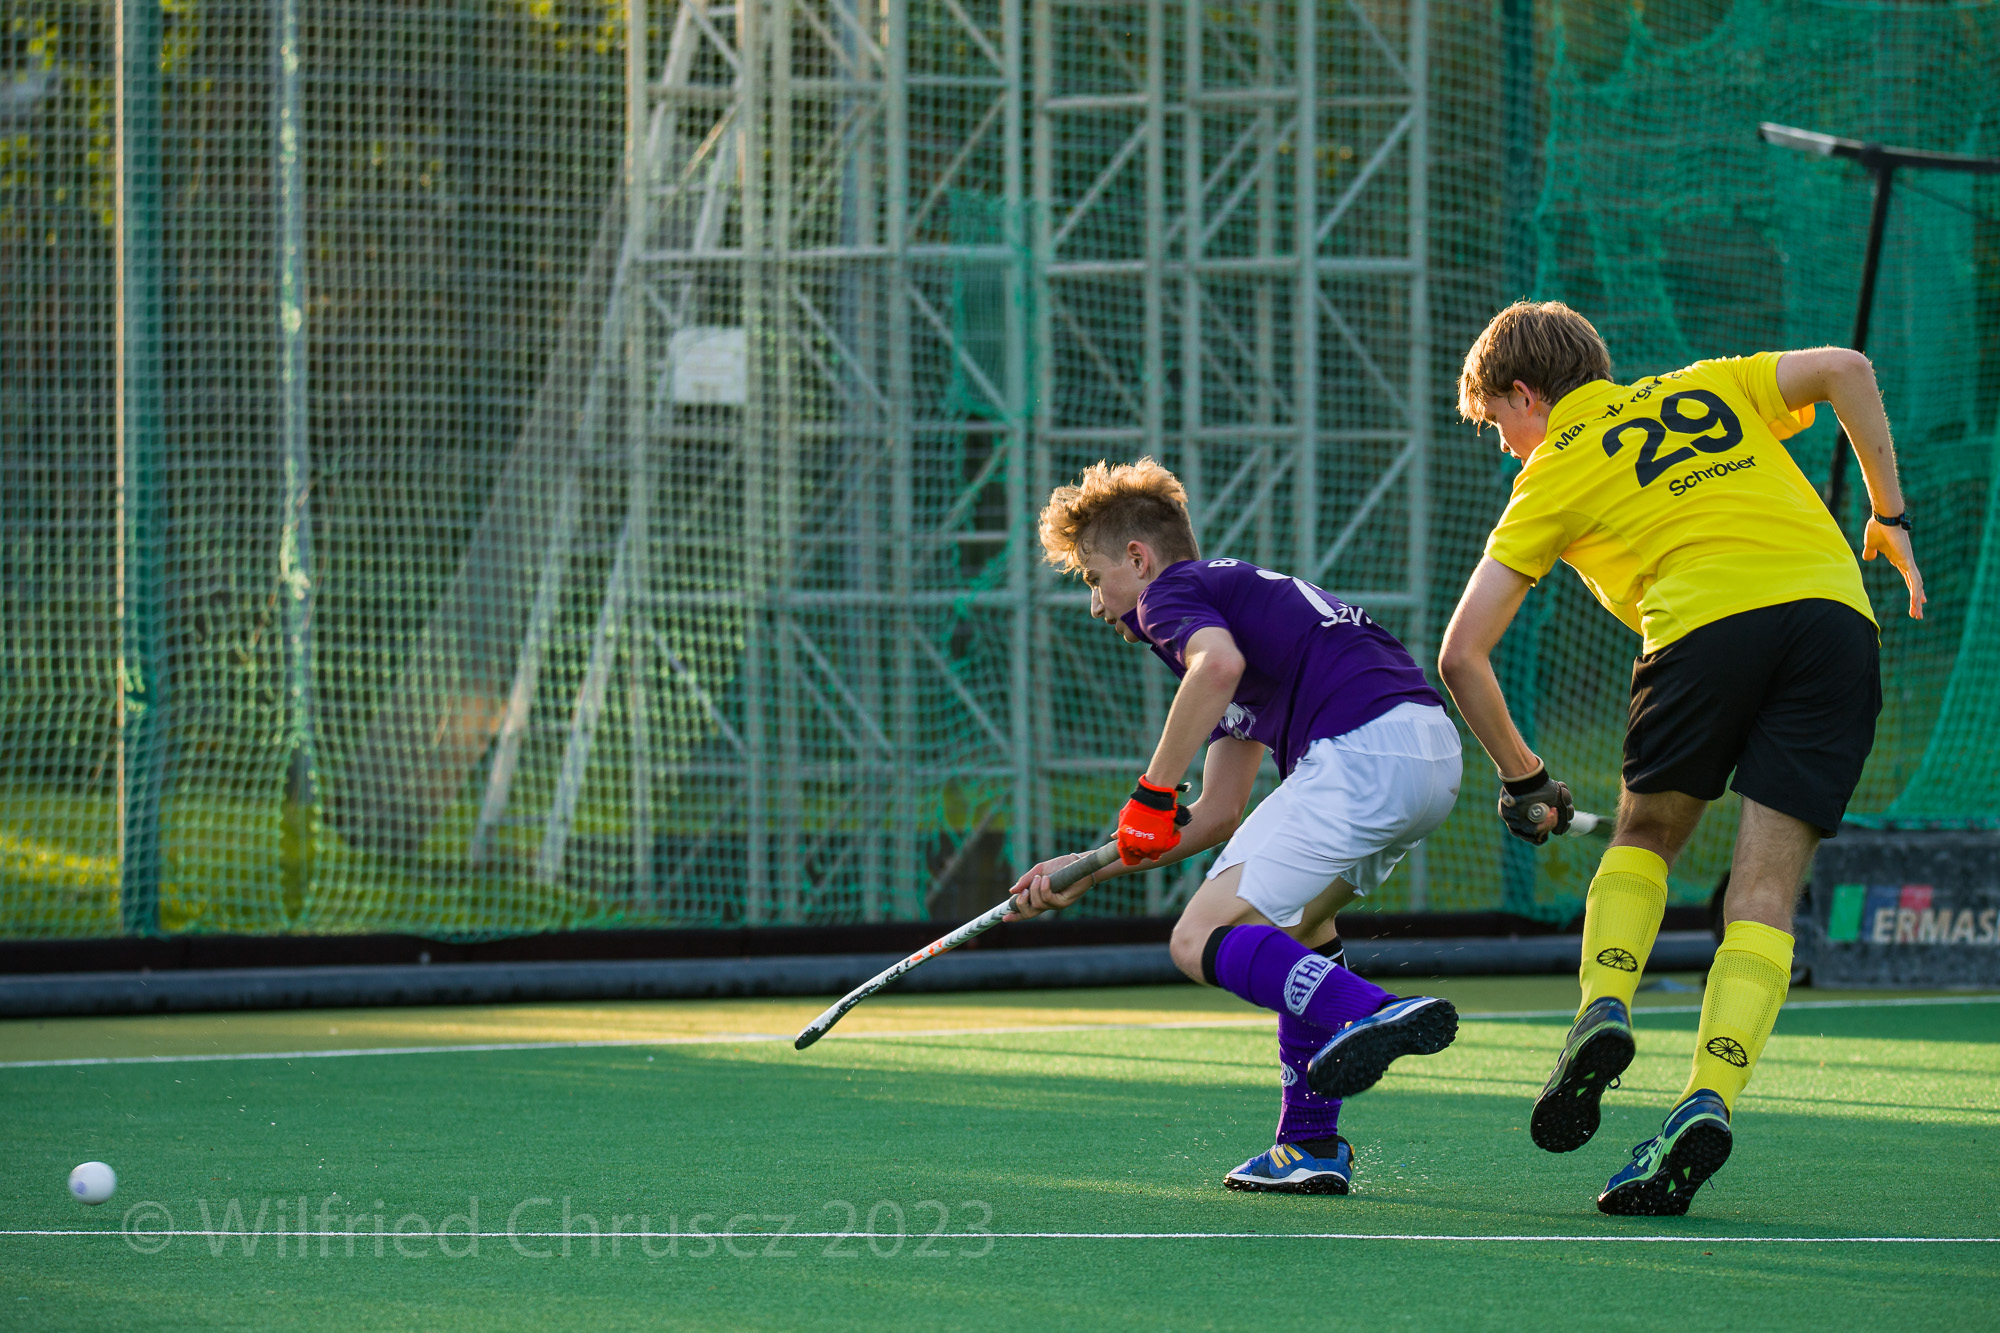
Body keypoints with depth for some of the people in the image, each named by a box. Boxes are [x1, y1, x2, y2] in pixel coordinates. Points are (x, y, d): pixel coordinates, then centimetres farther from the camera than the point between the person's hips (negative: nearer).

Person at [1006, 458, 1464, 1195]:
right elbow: (1219, 816, 35)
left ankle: (1369, 1013, -32)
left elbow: (1218, 664, -20)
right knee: (1296, 923, 30)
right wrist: (1086, 871, 36)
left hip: (1359, 746, -10)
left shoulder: (1172, 594, 7)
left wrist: (1152, 792, -13)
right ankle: (1311, 1146, 24)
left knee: (1203, 940, -9)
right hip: (1435, 748, 10)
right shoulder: (1236, 592, 35)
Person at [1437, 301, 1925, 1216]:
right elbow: (1845, 370, 12)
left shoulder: (1552, 476, 20)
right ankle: (1709, 1100, -13)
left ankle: (1603, 1011, 0)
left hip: (1709, 619, -3)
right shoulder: (1711, 389, 29)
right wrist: (1888, 514, 19)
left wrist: (1522, 778, 26)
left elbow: (1461, 656, 15)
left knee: (1645, 835, 23)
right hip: (1835, 612, 3)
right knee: (1765, 891, 2)